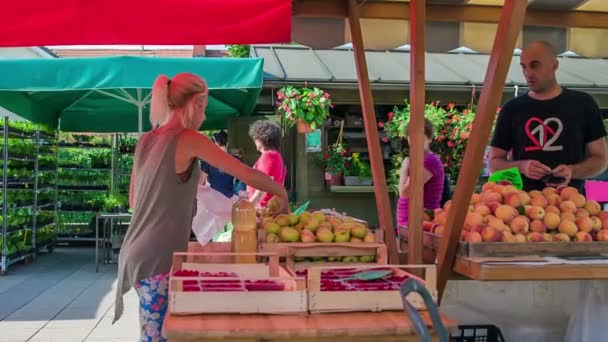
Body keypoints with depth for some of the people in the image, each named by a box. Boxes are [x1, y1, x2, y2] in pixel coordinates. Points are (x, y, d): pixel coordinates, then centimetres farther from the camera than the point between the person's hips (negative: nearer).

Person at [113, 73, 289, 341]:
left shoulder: (145, 141, 10)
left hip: (138, 253, 8)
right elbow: (248, 174, -10)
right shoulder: (188, 139, -12)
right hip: (159, 257, -8)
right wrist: (281, 192, 5)